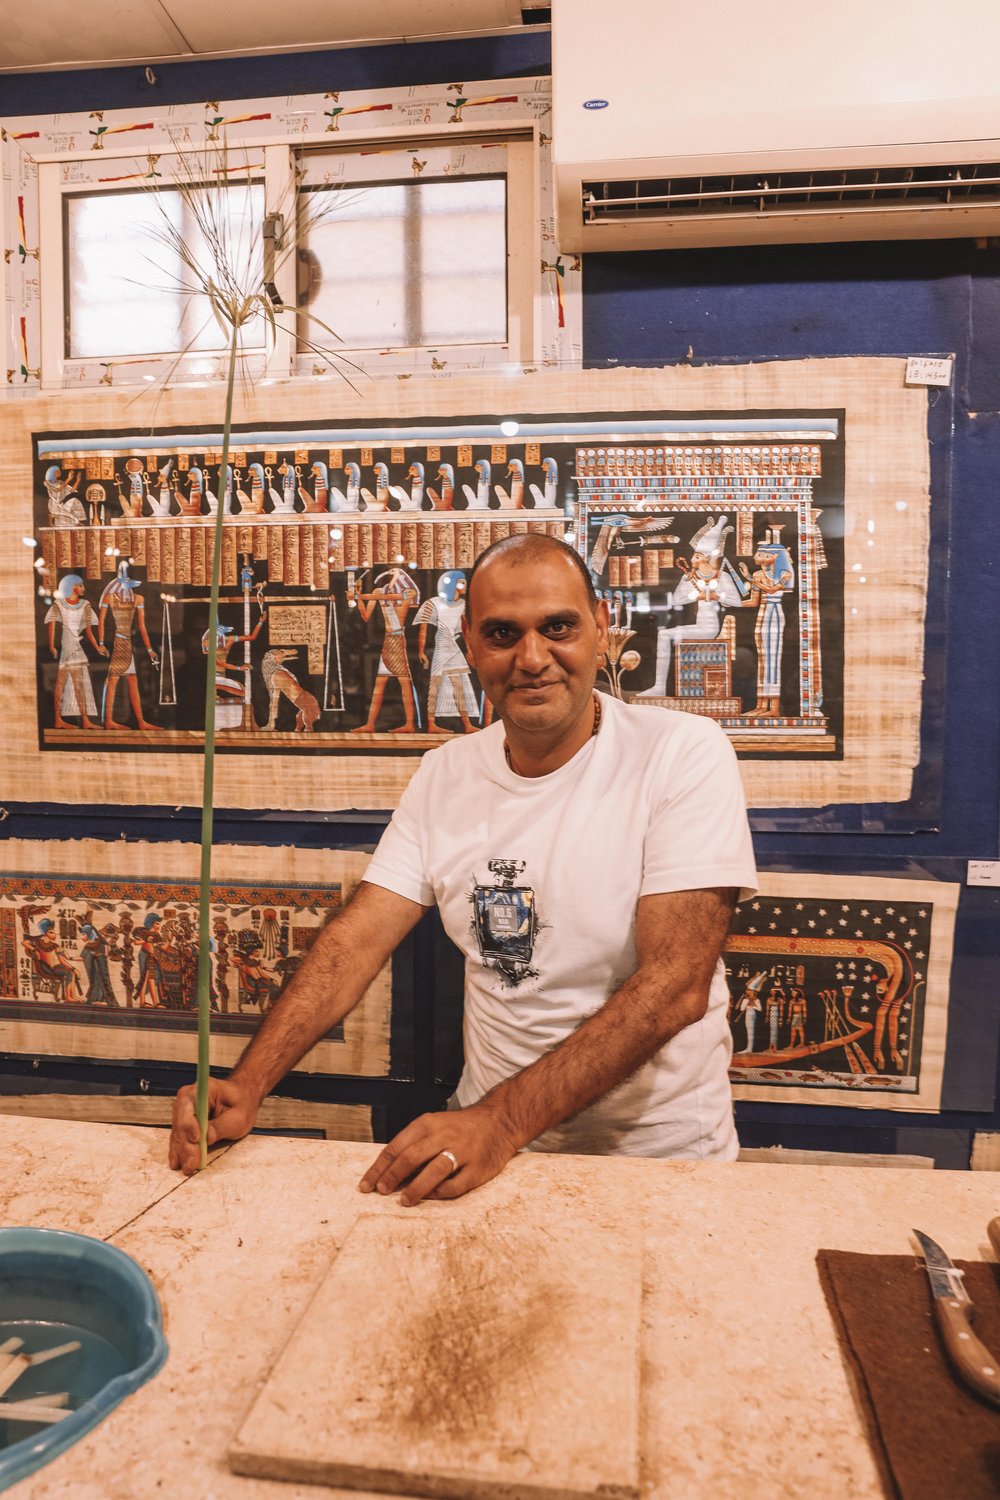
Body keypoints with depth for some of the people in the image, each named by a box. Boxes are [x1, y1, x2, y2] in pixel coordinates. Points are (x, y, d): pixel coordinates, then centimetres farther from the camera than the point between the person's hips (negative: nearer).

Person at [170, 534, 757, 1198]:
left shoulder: (684, 753, -14)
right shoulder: (445, 774, 1)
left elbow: (675, 986, -20)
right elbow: (356, 940, -2)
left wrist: (506, 1120, -28)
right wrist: (247, 1084, -16)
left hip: (660, 1145, -2)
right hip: (489, 1129, 3)